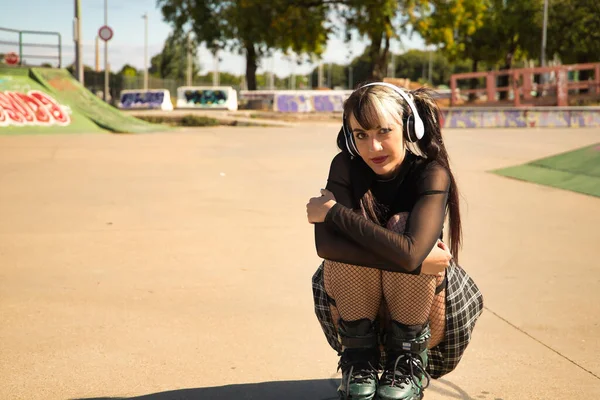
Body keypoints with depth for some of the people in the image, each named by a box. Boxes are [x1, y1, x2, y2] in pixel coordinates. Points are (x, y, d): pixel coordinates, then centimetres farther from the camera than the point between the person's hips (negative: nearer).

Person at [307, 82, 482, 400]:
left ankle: (408, 361, -11)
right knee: (350, 243, -26)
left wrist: (333, 212, -29)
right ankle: (359, 360, -10)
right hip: (356, 311, 2)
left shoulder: (432, 173, -20)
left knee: (401, 224, -26)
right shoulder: (346, 165, -14)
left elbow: (408, 251, -39)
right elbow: (326, 244, -30)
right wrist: (414, 261, -36)